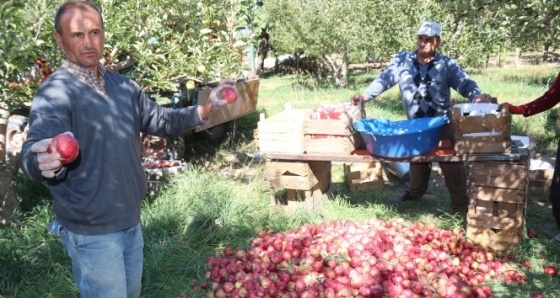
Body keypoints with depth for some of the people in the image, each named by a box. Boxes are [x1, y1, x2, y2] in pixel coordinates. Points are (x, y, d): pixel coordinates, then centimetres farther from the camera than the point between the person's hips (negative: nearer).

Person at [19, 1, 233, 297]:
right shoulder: (55, 93, -19)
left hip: (130, 220, 7)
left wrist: (203, 110, -4)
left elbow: (158, 119, 11)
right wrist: (43, 161, -56)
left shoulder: (122, 85, 4)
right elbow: (32, 154, -32)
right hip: (92, 231, -7)